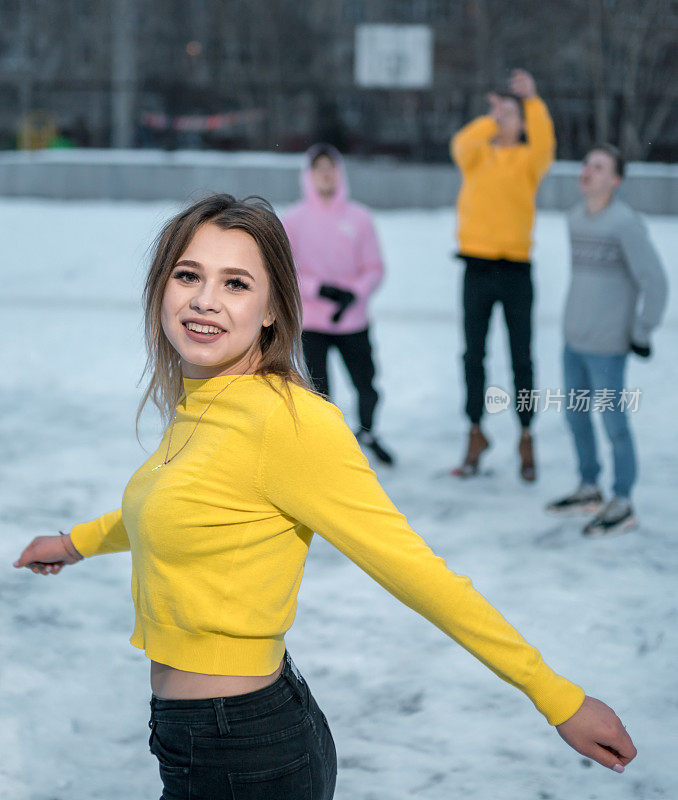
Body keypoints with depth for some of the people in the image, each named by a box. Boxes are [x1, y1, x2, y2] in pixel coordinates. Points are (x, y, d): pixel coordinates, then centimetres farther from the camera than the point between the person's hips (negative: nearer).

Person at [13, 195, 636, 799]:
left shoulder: (287, 418, -21)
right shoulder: (194, 406, 4)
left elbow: (413, 569, -19)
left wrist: (559, 700, -16)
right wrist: (79, 541, 43)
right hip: (188, 736, 8)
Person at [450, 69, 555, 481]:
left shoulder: (528, 160, 4)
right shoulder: (476, 155, 8)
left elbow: (544, 145, -18)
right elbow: (462, 145, -14)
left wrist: (533, 100, -23)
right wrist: (490, 121, -20)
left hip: (516, 269, -1)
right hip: (477, 268, 2)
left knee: (522, 358, 4)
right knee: (474, 357, 7)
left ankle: (526, 437, 15)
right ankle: (476, 435, 18)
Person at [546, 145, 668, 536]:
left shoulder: (626, 222, -16)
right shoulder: (576, 218, 8)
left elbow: (655, 281, -15)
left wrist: (642, 333, -10)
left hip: (608, 346, -8)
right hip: (575, 340, 8)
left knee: (613, 423, 1)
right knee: (576, 415, 16)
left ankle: (622, 505, 13)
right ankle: (590, 490, 32)